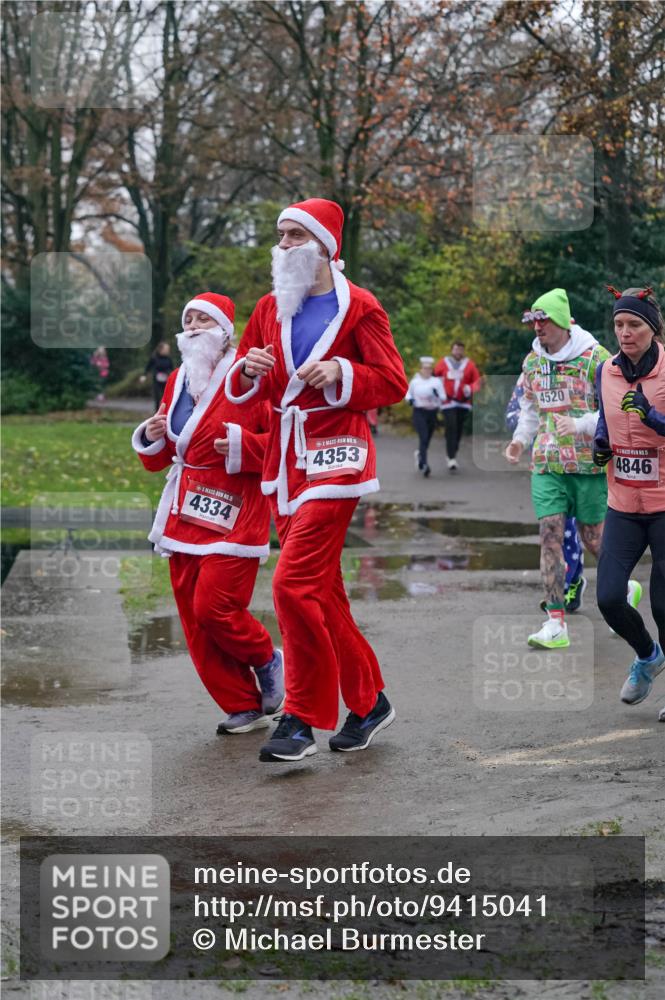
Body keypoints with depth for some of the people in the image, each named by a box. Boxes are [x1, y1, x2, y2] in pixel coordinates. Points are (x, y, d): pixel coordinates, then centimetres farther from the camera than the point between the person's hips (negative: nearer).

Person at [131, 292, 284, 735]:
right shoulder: (177, 380, 14)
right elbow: (161, 458, 23)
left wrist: (242, 445, -22)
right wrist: (152, 438, 2)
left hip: (233, 513, -7)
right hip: (185, 513, 7)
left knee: (213, 605, -14)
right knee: (195, 619, 4)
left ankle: (266, 658, 17)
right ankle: (244, 707, 14)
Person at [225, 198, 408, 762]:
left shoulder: (359, 308, -3)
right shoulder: (269, 310, 14)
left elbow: (393, 383, -5)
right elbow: (242, 391, 17)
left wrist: (341, 372, -20)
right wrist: (250, 372, -6)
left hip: (335, 455, -7)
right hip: (285, 457, 7)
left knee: (294, 585, -17)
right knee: (321, 590, 11)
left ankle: (303, 719, -8)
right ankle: (369, 701, 25)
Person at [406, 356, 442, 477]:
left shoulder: (436, 382, 3)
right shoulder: (415, 381, 3)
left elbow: (443, 397, 0)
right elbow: (408, 394, 15)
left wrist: (437, 394, -21)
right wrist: (410, 399, -7)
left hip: (432, 412, 2)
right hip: (419, 412, -2)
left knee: (427, 439, 12)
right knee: (423, 438, -18)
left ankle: (419, 453, 44)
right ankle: (424, 464, -23)